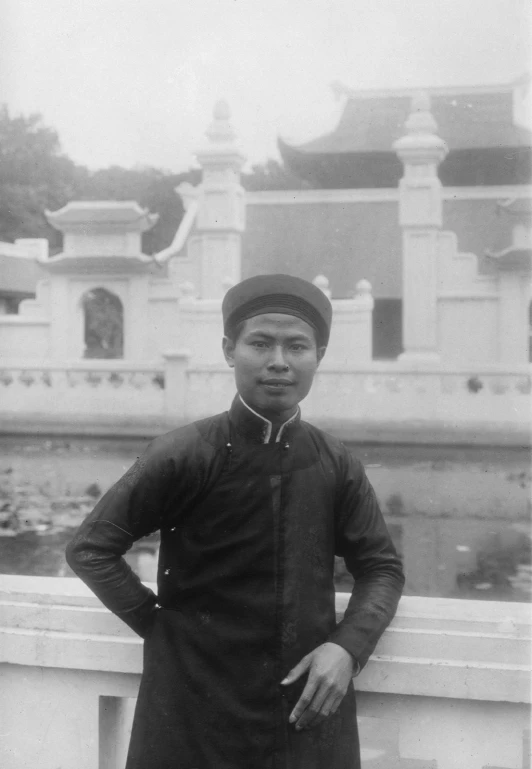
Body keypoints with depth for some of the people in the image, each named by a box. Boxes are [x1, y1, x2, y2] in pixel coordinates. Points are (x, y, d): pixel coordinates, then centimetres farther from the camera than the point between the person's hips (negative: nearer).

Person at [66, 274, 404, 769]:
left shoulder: (337, 467, -3)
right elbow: (90, 549, -6)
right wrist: (157, 624, -9)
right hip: (196, 706, -3)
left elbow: (381, 567, 6)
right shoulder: (183, 456, -11)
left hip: (310, 705, 3)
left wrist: (348, 645, -10)